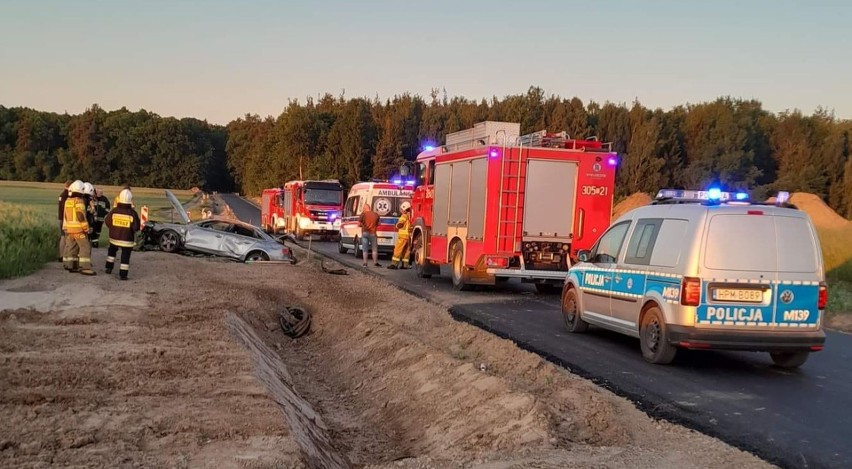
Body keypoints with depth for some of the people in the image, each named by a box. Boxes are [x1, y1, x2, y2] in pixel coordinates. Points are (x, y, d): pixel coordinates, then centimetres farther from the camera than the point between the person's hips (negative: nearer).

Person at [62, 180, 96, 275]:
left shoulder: (67, 201, 9)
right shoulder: (79, 201, -15)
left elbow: (65, 215, 16)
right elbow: (81, 216, -19)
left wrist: (65, 228, 24)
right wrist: (86, 228, -13)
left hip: (68, 228, 8)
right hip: (78, 229, -8)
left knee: (71, 247, 14)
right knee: (85, 247, -5)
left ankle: (70, 266, 16)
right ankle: (85, 267, -10)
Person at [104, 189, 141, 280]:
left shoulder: (114, 211, -10)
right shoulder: (132, 213, -17)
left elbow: (107, 222, 1)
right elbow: (136, 227, -14)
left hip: (114, 237, 3)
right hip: (127, 240, -3)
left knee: (112, 251, 28)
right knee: (125, 256, 4)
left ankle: (109, 268, 33)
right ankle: (123, 274, 2)